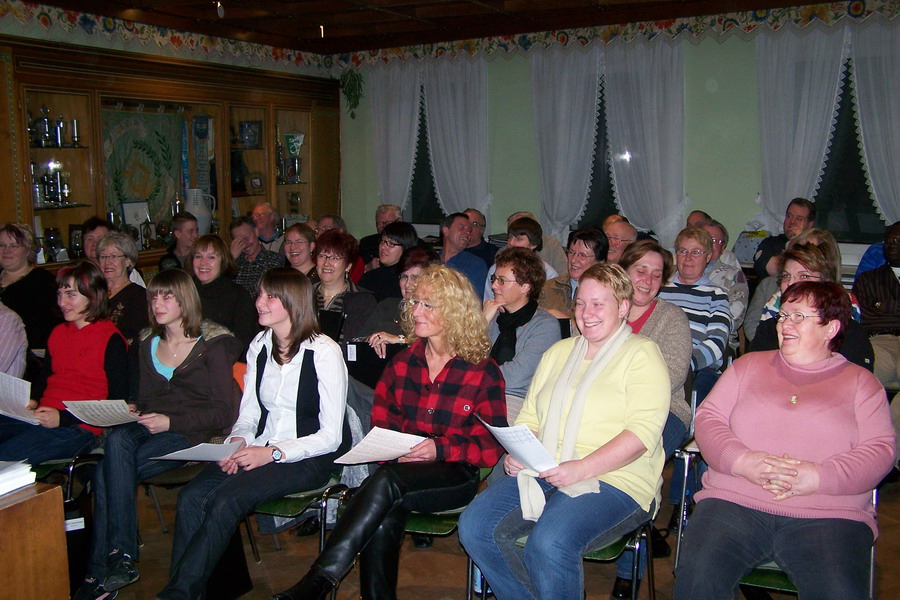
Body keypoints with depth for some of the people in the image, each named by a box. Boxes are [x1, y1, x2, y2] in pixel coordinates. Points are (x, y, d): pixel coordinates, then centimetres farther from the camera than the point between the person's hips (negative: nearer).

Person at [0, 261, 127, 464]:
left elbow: (117, 403, -8)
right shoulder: (58, 332, 19)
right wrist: (31, 400, 6)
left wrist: (63, 417, -16)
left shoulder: (112, 340, -5)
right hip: (39, 418, 7)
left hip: (80, 428, -7)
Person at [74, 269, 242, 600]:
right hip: (147, 428, 5)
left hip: (189, 434, -5)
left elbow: (224, 411, -5)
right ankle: (120, 555, -31)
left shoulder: (212, 345, 0)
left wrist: (171, 421, -16)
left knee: (107, 472, -28)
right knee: (117, 438, -32)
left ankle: (100, 572, -21)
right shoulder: (148, 345, 20)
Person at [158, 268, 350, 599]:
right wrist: (236, 442, -9)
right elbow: (248, 415, 14)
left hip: (309, 458, -6)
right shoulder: (259, 347, 11)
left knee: (227, 500, -27)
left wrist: (273, 452, -21)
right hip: (261, 451, 6)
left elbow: (331, 436, -12)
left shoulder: (324, 352, -9)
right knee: (192, 496, -20)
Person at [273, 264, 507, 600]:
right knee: (383, 522, -33)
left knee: (384, 483, -34)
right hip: (403, 471, 4)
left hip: (456, 476, -3)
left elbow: (492, 447, -2)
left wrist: (441, 448, -18)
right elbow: (381, 425, 16)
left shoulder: (483, 372, -1)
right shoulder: (402, 363, 12)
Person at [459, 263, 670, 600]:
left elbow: (643, 431, -11)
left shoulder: (641, 354, 2)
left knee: (549, 543, -33)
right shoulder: (559, 352, 22)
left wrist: (582, 468, -22)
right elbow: (529, 417, 21)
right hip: (543, 472, 6)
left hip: (614, 479, -6)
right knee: (474, 527, -16)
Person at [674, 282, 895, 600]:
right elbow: (708, 417, 11)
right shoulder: (749, 365, 20)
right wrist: (742, 461, -10)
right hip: (734, 502, 1)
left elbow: (880, 448, 4)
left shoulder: (860, 381, 16)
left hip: (829, 516, 0)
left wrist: (819, 477, -13)